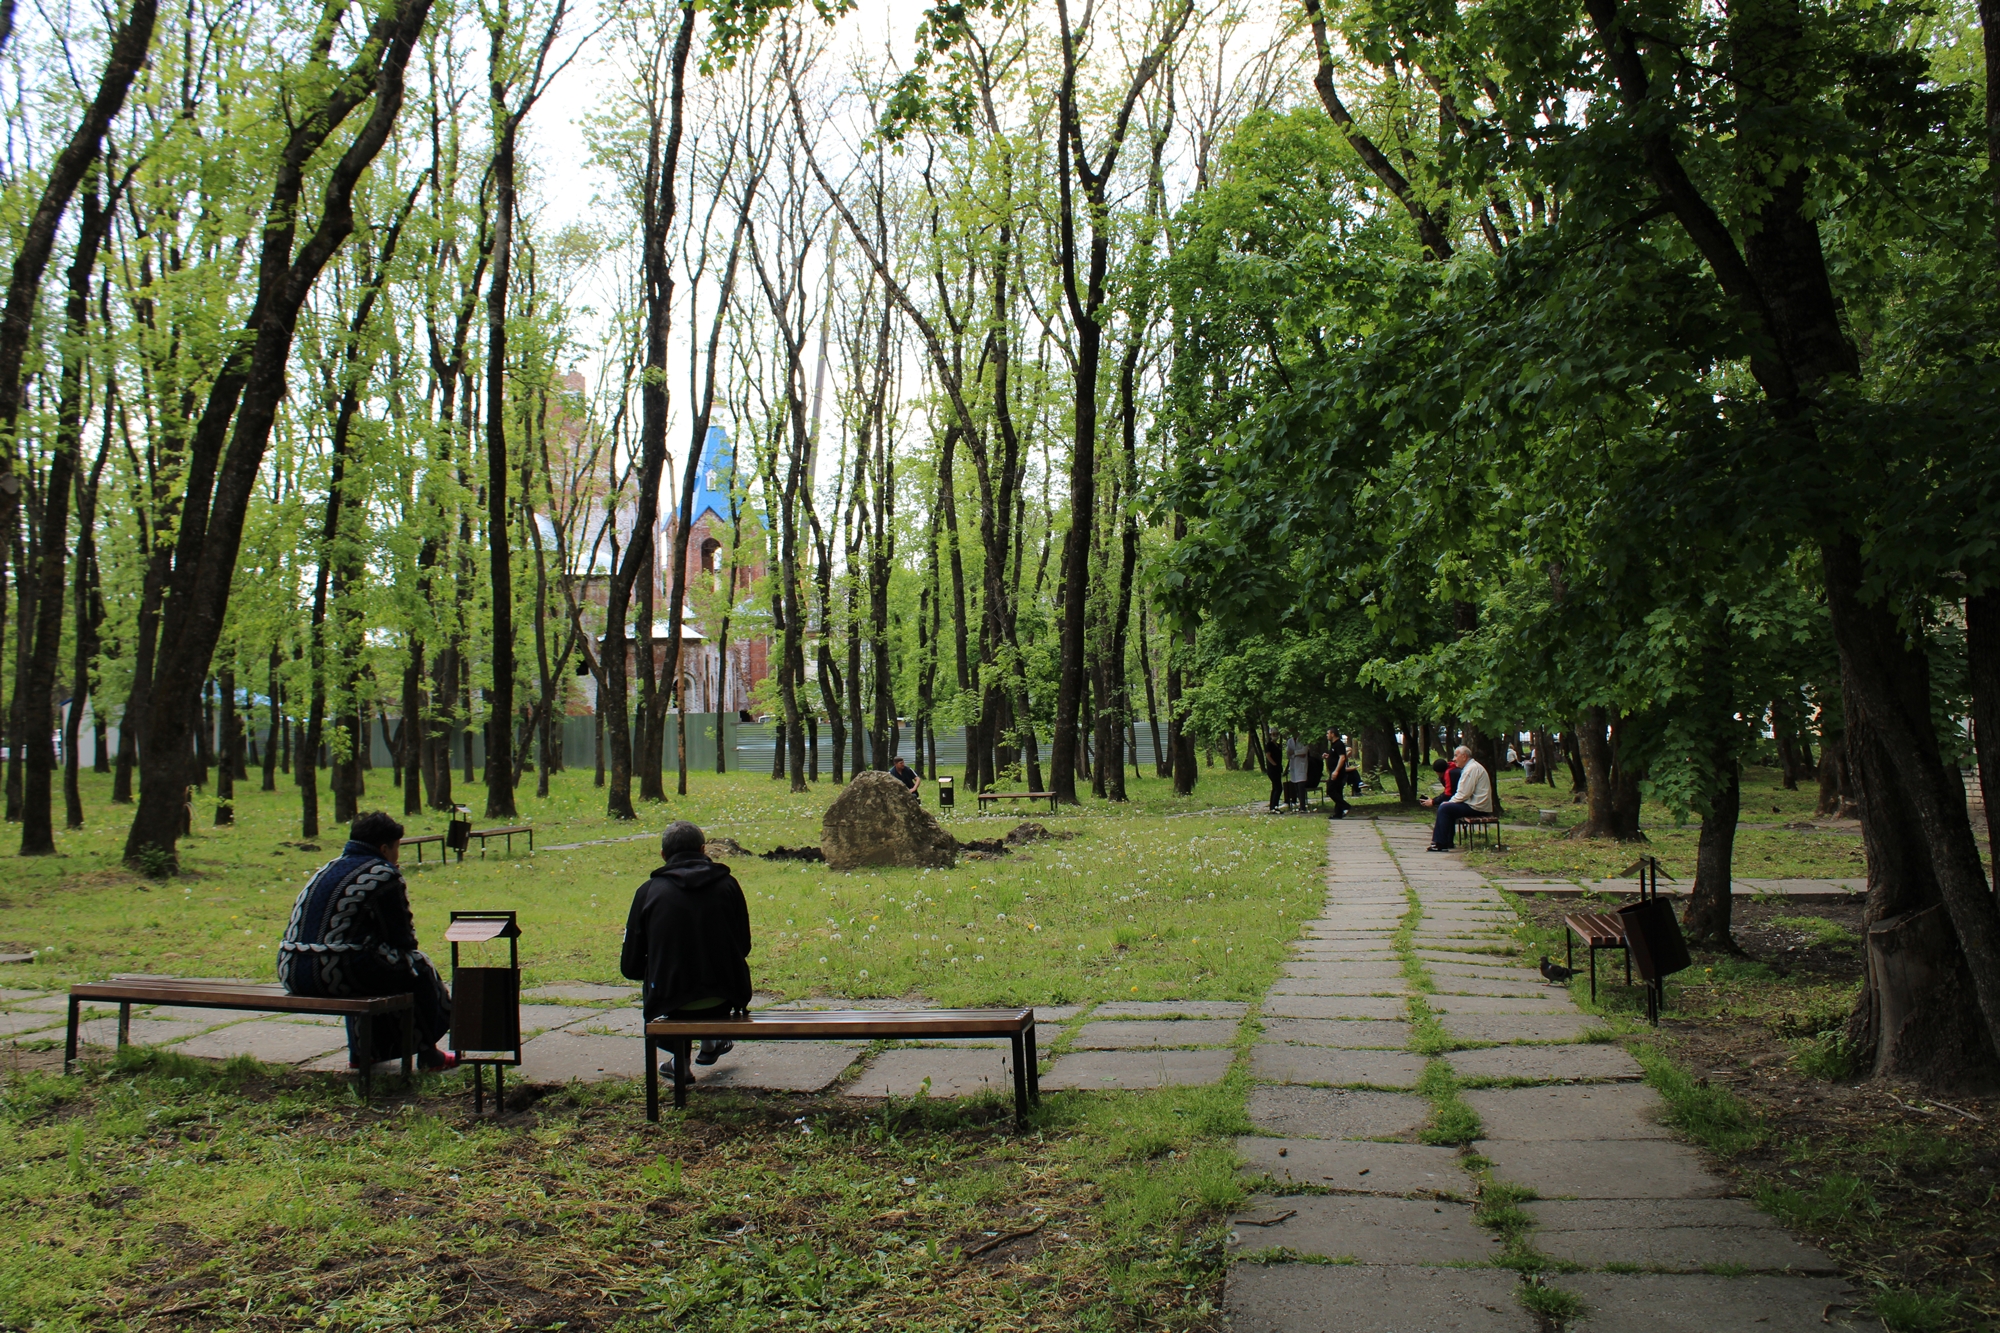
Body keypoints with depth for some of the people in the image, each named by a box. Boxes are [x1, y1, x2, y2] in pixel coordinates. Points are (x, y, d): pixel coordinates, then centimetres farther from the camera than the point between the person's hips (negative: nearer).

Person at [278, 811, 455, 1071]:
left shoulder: (328, 868, 20)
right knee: (419, 967, 13)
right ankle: (427, 1054, 22)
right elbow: (403, 939, -2)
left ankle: (360, 1052, 39)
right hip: (336, 973, -8)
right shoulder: (384, 875, -5)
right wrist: (410, 937, 21)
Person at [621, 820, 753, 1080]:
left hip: (670, 1002, -1)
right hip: (723, 999, 1)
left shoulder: (649, 891, -3)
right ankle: (710, 1043, 43)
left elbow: (631, 967, -1)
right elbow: (743, 947, 8)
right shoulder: (728, 884, 0)